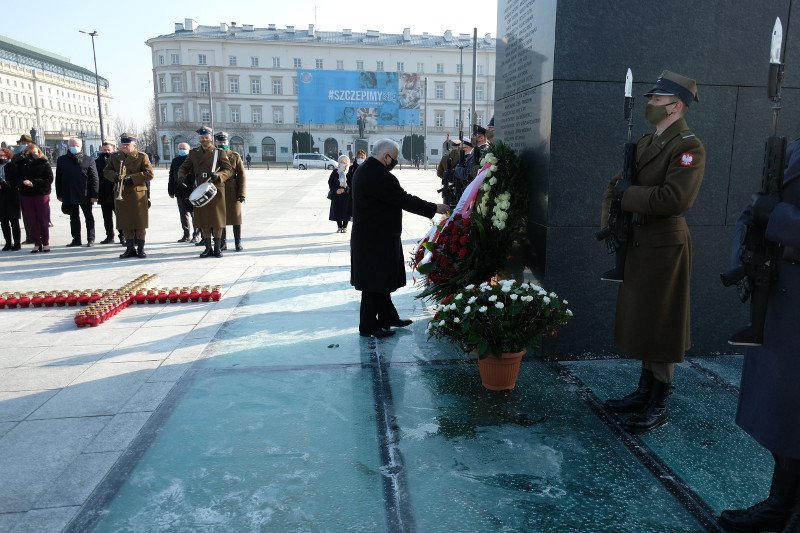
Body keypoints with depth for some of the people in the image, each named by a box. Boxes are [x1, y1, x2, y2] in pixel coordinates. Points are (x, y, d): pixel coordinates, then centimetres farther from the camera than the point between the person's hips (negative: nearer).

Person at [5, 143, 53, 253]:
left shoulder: (44, 163, -2)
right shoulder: (19, 164, 4)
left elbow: (49, 180, -10)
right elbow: (13, 180, 1)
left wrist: (33, 183, -19)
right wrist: (22, 182, -19)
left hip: (42, 194, -2)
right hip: (26, 195, 2)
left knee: (43, 220, 0)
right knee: (32, 221, 4)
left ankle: (45, 243, 11)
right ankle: (37, 244, 11)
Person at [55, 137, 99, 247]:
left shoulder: (88, 160, -2)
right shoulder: (61, 160, 8)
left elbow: (94, 178, -5)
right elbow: (58, 179, 9)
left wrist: (94, 195, -11)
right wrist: (59, 194, 4)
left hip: (85, 195, -3)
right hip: (69, 196, 3)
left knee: (89, 217, 6)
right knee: (74, 218, 10)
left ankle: (91, 239, 13)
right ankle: (76, 239, 17)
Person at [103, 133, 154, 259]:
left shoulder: (142, 157, 0)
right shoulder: (114, 157, 13)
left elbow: (149, 174, -8)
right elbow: (106, 171, 14)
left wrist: (132, 178, -16)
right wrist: (114, 176, -9)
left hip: (138, 194, -4)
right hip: (120, 195, 4)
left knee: (140, 223, -1)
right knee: (125, 224, 7)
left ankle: (140, 248, 9)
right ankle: (130, 248, 16)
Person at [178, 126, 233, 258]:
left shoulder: (220, 153, 1)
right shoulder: (193, 153, 12)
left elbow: (229, 170, -3)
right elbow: (184, 167, 16)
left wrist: (218, 175, -22)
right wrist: (181, 175, -6)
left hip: (216, 190, -3)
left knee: (217, 221, 0)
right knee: (203, 221, 5)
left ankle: (217, 248, 11)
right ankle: (208, 248, 16)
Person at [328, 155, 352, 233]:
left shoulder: (350, 172, -2)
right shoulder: (335, 172, 6)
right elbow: (330, 182, 4)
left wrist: (345, 190, -17)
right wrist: (336, 190, -9)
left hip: (347, 195, -2)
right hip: (336, 194, 2)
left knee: (346, 211, 0)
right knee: (337, 211, 2)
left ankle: (344, 227, 12)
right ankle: (339, 227, 13)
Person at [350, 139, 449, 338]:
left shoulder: (362, 171, 9)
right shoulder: (381, 177, -23)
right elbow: (405, 200, -20)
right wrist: (435, 208, -10)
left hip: (367, 236, 10)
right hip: (377, 239, -10)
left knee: (381, 279, 19)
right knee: (375, 282, 1)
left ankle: (388, 317, 32)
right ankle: (368, 326, 13)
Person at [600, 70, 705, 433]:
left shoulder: (689, 147, -14)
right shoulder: (646, 143, 13)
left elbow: (675, 198, -26)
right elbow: (619, 183, 17)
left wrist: (628, 193, -16)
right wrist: (610, 222, 2)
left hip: (665, 244, -9)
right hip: (638, 240, 9)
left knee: (660, 326, 1)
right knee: (641, 322, 16)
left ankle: (658, 406, 16)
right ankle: (643, 393, 31)